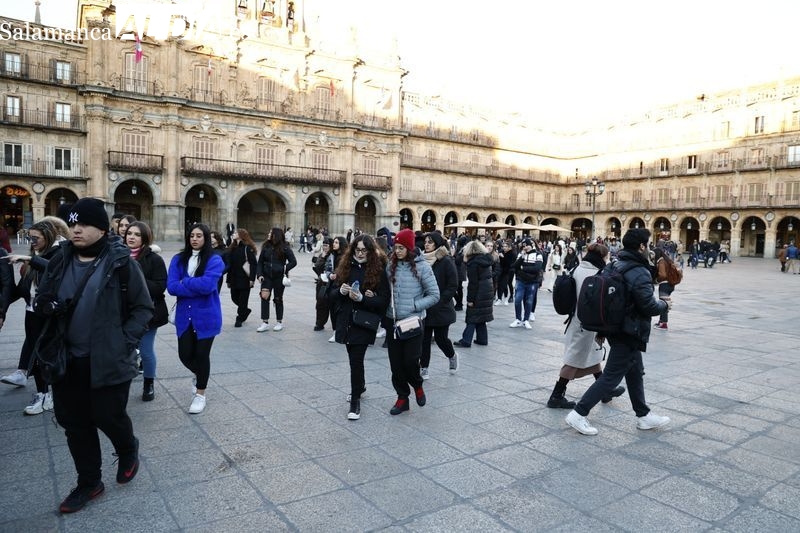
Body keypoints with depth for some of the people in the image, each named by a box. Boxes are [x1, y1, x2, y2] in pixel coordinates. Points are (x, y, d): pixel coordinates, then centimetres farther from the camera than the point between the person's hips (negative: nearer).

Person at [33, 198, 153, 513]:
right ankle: (89, 483, 32)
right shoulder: (60, 261, 4)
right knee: (74, 423, 13)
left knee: (108, 417, 5)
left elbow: (143, 308, -5)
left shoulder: (120, 262, -10)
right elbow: (40, 299, 14)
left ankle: (128, 451, 39)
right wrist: (45, 304, -10)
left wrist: (125, 341, -15)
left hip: (107, 361, -5)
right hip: (67, 359, 5)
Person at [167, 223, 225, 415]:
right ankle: (199, 374, 43)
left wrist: (184, 282, -11)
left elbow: (207, 285, -24)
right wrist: (197, 287, -19)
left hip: (206, 316, -4)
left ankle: (200, 393, 25)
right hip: (184, 315, 4)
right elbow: (171, 287, -9)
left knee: (201, 354, 5)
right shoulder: (179, 259, 2)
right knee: (185, 355, 8)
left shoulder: (214, 260, -10)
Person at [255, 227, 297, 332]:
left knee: (278, 299, 7)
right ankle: (265, 323, -3)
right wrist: (259, 274, -3)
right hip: (267, 277, 3)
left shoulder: (284, 248, -6)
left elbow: (293, 262, -6)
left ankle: (280, 322, 23)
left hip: (279, 277, -3)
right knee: (264, 296, -11)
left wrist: (285, 269, -19)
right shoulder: (266, 247, 4)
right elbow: (260, 262, 8)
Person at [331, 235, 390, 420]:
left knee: (356, 359, -8)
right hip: (345, 321, 5)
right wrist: (340, 291, -14)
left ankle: (355, 401, 6)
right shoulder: (345, 267, 5)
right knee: (354, 357, 18)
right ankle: (360, 385, 44)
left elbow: (384, 301, -11)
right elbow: (332, 295, 9)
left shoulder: (378, 270, -7)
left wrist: (362, 298, -24)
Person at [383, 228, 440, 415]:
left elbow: (434, 295, -6)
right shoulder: (391, 266, 2)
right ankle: (402, 397, 25)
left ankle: (417, 385, 26)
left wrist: (413, 306, -14)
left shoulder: (421, 266, -9)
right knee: (396, 363, 8)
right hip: (392, 321, 4)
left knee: (410, 360, -6)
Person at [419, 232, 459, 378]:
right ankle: (424, 368, 15)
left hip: (441, 309, -4)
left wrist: (439, 302, -16)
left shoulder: (446, 261, -9)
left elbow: (453, 286, -10)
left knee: (440, 338, 5)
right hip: (424, 309, 4)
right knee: (424, 339, 4)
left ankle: (452, 356, 36)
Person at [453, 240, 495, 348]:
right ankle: (482, 339, 18)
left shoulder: (473, 263, -13)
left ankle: (466, 341, 0)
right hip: (488, 291, 8)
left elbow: (473, 283, -17)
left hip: (478, 293, -8)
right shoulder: (486, 260, 10)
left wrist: (470, 299, -15)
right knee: (480, 317, 15)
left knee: (472, 317, -3)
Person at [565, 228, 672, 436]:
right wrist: (664, 303, 0)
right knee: (611, 376, -3)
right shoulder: (640, 273, -21)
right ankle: (578, 414, -1)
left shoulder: (616, 266, 6)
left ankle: (643, 416, 33)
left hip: (617, 328, 9)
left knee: (635, 372, 20)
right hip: (629, 333, -9)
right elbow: (649, 307, -18)